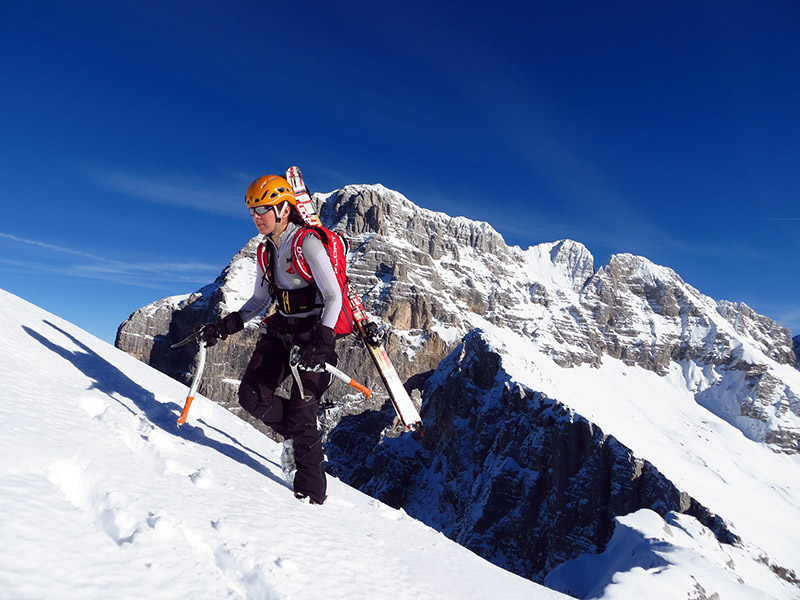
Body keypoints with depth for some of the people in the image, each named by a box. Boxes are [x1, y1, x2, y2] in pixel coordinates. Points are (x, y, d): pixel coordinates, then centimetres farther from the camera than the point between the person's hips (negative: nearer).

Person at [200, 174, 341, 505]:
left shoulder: (307, 243, -14)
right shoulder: (267, 251, 10)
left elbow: (334, 296, -19)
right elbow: (259, 301, 17)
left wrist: (322, 341, -31)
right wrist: (225, 326, 5)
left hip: (315, 333, -7)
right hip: (281, 329, 8)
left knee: (300, 413, -10)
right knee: (252, 396, -5)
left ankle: (311, 495, 5)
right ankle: (295, 434, 23)